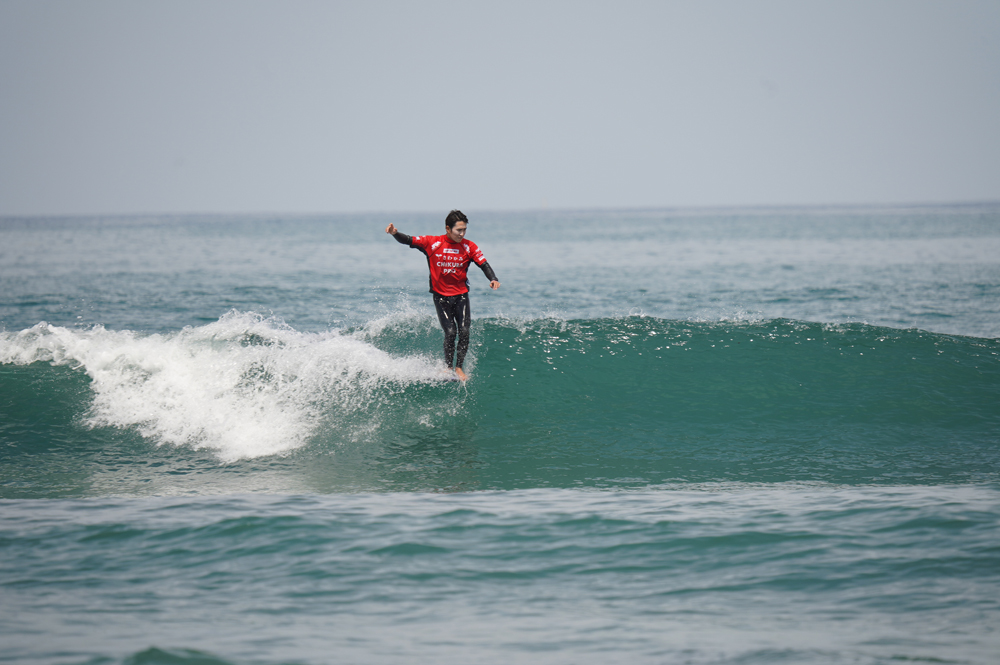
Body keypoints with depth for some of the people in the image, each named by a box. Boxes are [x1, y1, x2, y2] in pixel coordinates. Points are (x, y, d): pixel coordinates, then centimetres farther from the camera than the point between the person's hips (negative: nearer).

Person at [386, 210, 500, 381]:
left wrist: (493, 279, -25)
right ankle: (448, 367, 5)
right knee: (450, 332, -12)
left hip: (461, 295, 2)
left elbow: (484, 264, -5)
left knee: (464, 332, -9)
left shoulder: (469, 247, -3)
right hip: (441, 295, -2)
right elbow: (408, 241, -9)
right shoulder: (432, 243, -7)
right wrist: (395, 233, -30)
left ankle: (459, 367, 7)